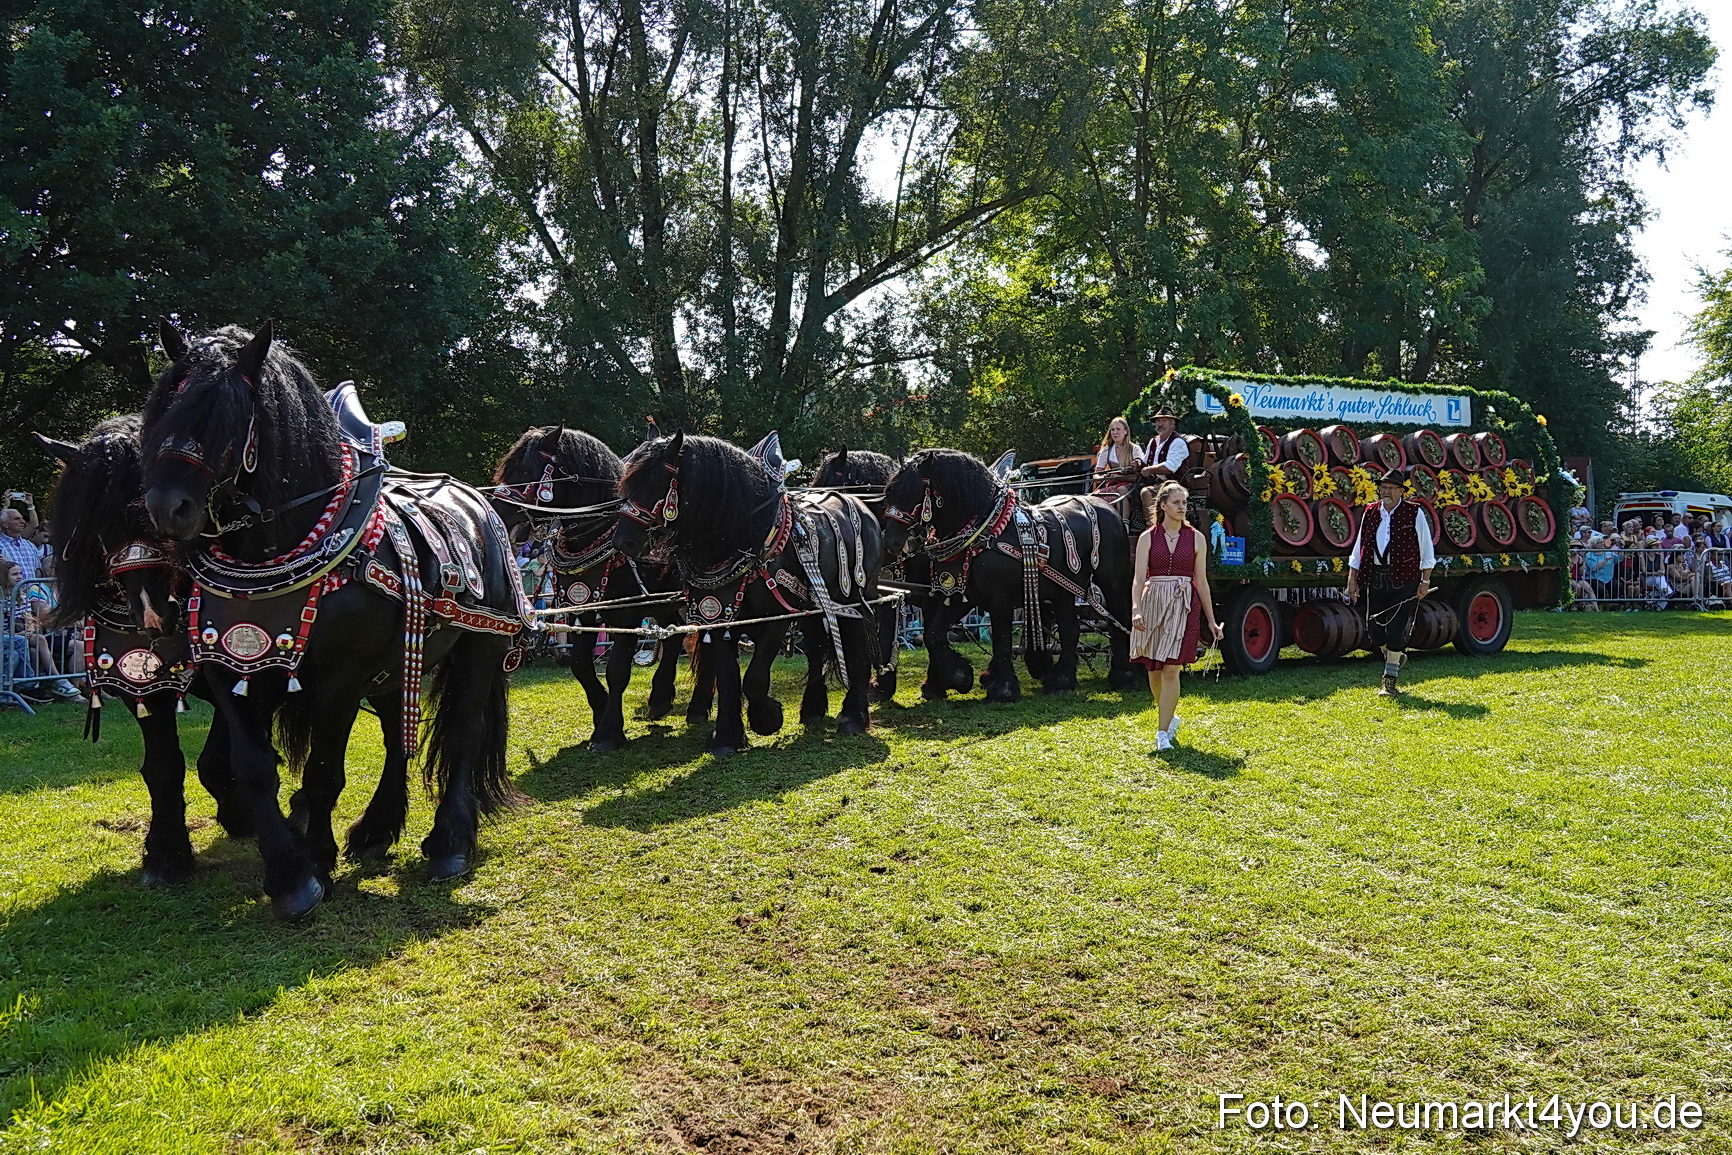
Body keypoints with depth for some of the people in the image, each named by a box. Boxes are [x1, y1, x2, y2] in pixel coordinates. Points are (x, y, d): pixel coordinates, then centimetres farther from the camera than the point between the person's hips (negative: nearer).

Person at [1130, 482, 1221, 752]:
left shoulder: (1195, 538, 6)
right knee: (1153, 670, 8)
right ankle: (1170, 717, 34)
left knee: (1171, 670, -10)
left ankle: (1163, 732, -4)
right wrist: (1136, 610, -20)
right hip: (1153, 603, 1)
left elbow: (1201, 582, 9)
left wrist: (1211, 620, 9)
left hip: (1184, 606, -1)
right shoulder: (1147, 538, 3)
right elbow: (1139, 578, -5)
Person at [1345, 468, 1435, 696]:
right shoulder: (1370, 512, 9)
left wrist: (1425, 581, -2)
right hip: (1376, 578, 4)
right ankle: (1395, 656, 34)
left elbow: (1426, 550, 2)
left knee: (1395, 628, -5)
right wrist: (1352, 579, 8)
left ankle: (1389, 681, 4)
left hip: (1404, 579, -4)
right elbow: (1359, 547, 13)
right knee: (1373, 626, 3)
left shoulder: (1414, 513, -1)